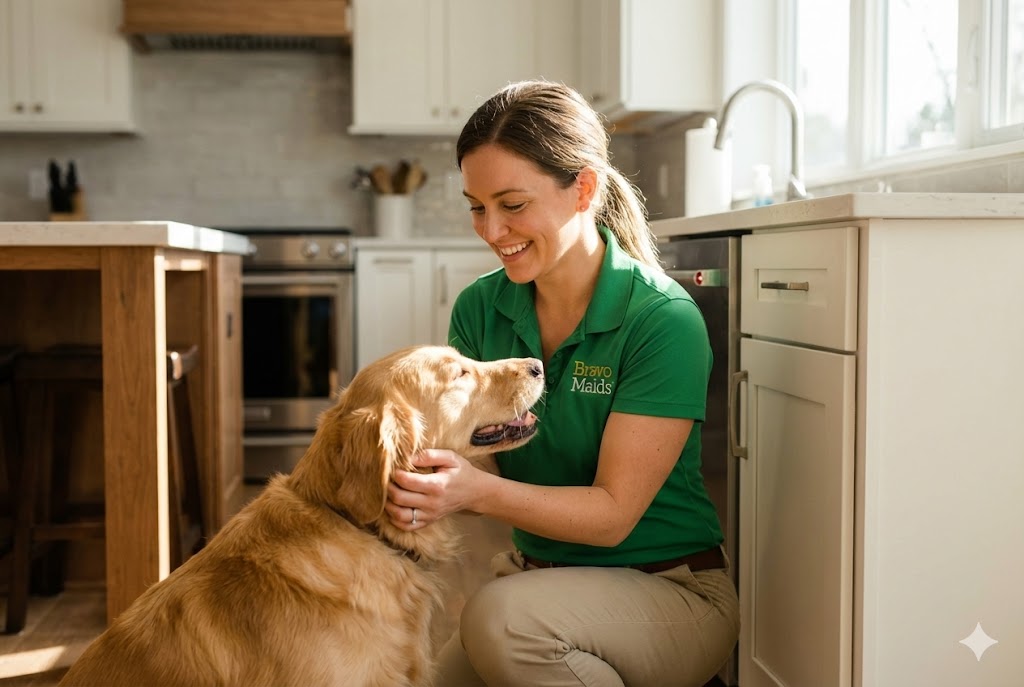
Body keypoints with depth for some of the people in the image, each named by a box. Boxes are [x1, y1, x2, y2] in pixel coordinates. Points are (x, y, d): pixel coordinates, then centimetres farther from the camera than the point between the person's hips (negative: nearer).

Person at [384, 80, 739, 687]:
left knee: (502, 618, -32)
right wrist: (416, 476, -25)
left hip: (668, 587, -5)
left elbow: (613, 513, -20)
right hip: (536, 571, 6)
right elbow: (461, 447, -2)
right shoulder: (479, 308, -2)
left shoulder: (664, 320, -19)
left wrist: (479, 492, -34)